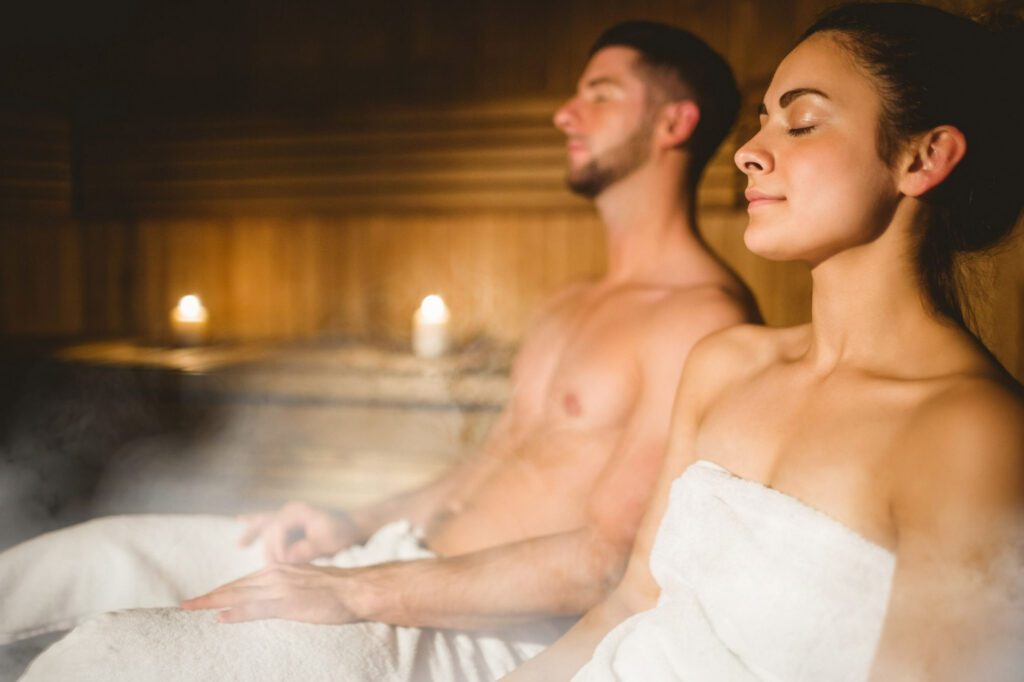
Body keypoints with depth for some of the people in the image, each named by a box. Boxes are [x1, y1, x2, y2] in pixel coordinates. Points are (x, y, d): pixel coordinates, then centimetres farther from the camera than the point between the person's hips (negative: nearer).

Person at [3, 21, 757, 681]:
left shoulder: (704, 319, -14)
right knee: (102, 550, 5)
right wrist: (357, 528, 7)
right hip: (408, 557, 9)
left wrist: (357, 593, -20)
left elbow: (607, 562, -21)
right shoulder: (574, 304, 18)